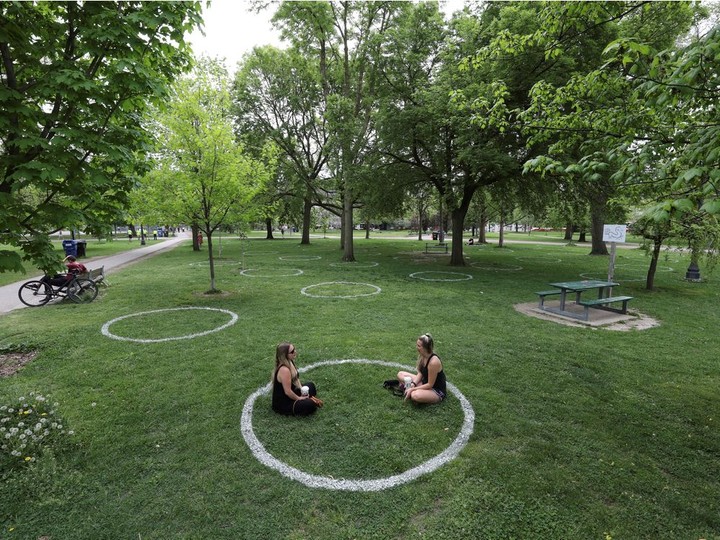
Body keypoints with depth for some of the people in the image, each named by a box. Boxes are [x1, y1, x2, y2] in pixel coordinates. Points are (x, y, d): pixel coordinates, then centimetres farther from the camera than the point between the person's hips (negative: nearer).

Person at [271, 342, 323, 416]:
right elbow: (287, 392, -28)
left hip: (289, 396, 10)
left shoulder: (290, 362, -2)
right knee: (310, 405, -26)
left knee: (311, 386, 22)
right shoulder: (284, 370, -32)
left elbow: (296, 379, 11)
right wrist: (299, 398, -13)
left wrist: (302, 391, -2)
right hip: (282, 404, -10)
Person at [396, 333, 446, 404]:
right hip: (425, 382, 8)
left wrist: (413, 389, -22)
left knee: (415, 395, -37)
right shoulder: (423, 355, -8)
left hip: (437, 391, -8)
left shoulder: (433, 362, -33)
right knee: (400, 374, 5)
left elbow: (430, 385, -25)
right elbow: (420, 373, 3)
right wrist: (413, 384, -13)